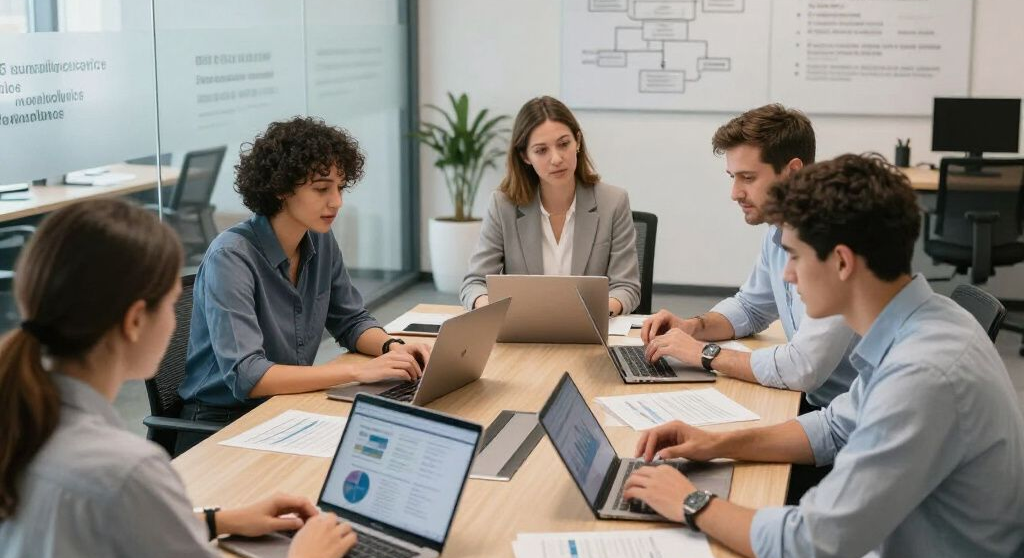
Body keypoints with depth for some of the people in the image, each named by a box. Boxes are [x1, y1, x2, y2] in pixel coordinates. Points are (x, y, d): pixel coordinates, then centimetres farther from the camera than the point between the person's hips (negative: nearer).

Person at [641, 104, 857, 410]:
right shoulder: (779, 233, 5)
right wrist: (693, 326, 2)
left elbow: (803, 368, -29)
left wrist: (705, 353, -18)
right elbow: (750, 308, 22)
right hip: (811, 400, 7)